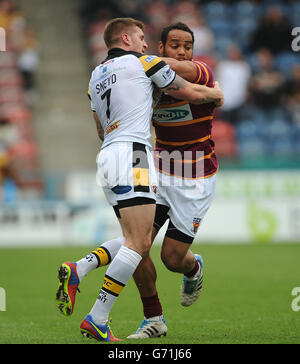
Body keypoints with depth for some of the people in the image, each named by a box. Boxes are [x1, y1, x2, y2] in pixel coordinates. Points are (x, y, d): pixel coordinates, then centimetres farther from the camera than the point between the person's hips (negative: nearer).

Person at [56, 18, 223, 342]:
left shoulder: (95, 77, 23)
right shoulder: (144, 62, 3)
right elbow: (192, 93, 10)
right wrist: (216, 93, 31)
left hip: (107, 156, 9)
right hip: (132, 155, -9)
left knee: (138, 242, 14)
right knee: (138, 244, -12)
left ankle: (77, 271, -5)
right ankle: (97, 320, -19)